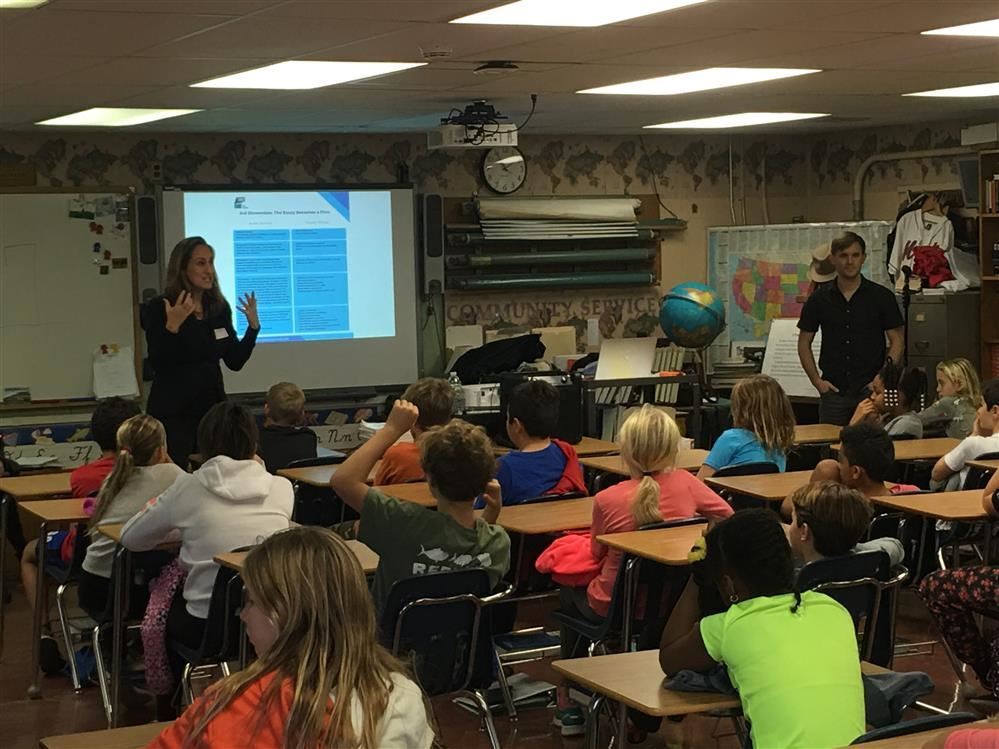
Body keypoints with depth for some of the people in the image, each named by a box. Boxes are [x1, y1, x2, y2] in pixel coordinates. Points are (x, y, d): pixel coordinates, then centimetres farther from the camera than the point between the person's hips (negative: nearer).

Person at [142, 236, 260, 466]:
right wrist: (172, 326, -28)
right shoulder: (158, 308, -9)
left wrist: (253, 326, -1)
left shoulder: (219, 308, 7)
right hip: (173, 411, -5)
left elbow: (235, 362, 9)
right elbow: (157, 363, -16)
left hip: (212, 406, 5)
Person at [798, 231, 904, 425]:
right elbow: (804, 343, 10)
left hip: (870, 390, -1)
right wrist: (816, 380, 0)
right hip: (833, 392, 1)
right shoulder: (819, 299, 5)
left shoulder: (882, 297, 1)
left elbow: (896, 341, 3)